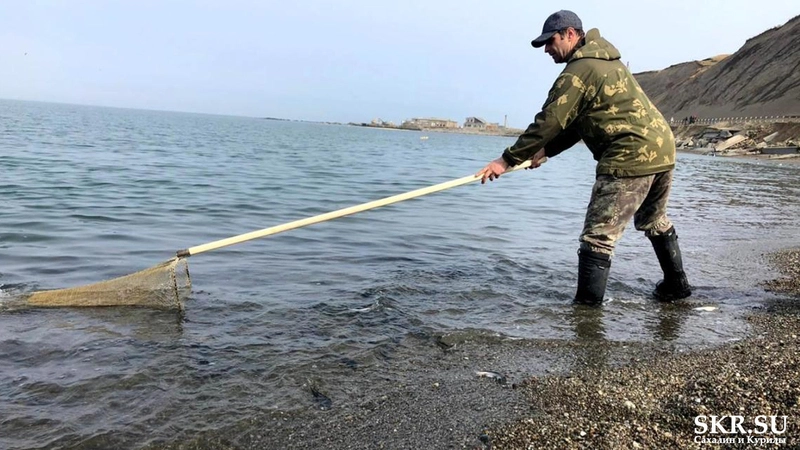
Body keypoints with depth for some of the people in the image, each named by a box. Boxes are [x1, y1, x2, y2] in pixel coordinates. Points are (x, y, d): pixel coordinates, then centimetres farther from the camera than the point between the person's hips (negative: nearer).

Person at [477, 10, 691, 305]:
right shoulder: (606, 61, 20)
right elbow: (577, 122, 19)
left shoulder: (577, 72, -11)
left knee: (598, 235, -7)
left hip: (629, 158, -10)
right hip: (663, 148, 10)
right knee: (655, 221, 27)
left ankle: (587, 305, -5)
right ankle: (676, 286, 40)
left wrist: (508, 159, -7)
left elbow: (548, 122, -13)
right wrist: (546, 150, 12)